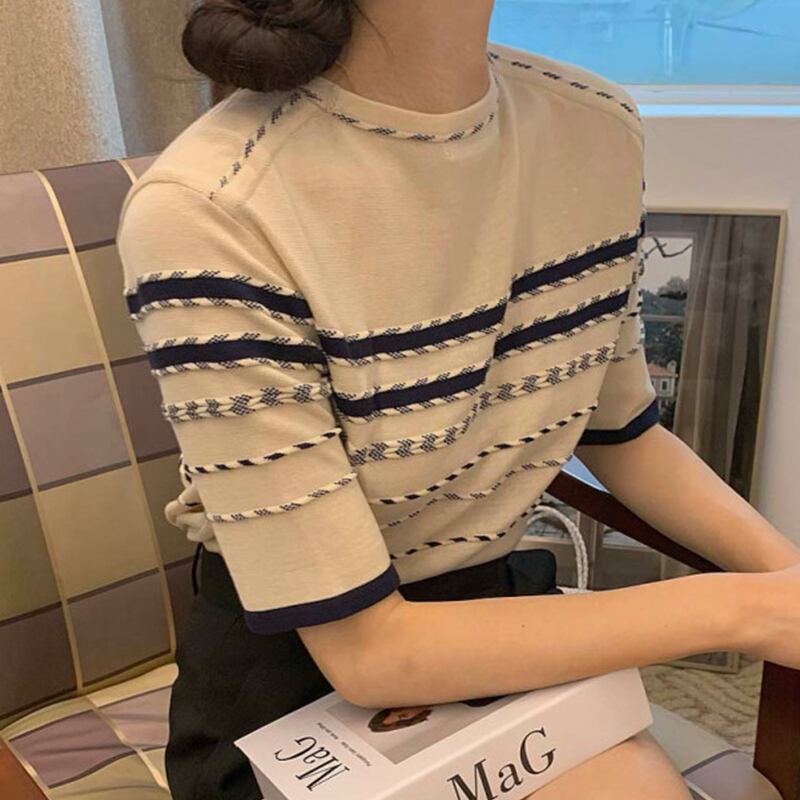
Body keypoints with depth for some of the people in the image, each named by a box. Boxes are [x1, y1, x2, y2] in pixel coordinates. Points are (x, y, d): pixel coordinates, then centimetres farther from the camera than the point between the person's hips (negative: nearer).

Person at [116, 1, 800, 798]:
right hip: (297, 666, -4)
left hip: (500, 605, 5)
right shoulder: (203, 214, -26)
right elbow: (362, 647, -22)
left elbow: (621, 432, 6)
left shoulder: (597, 128, -7)